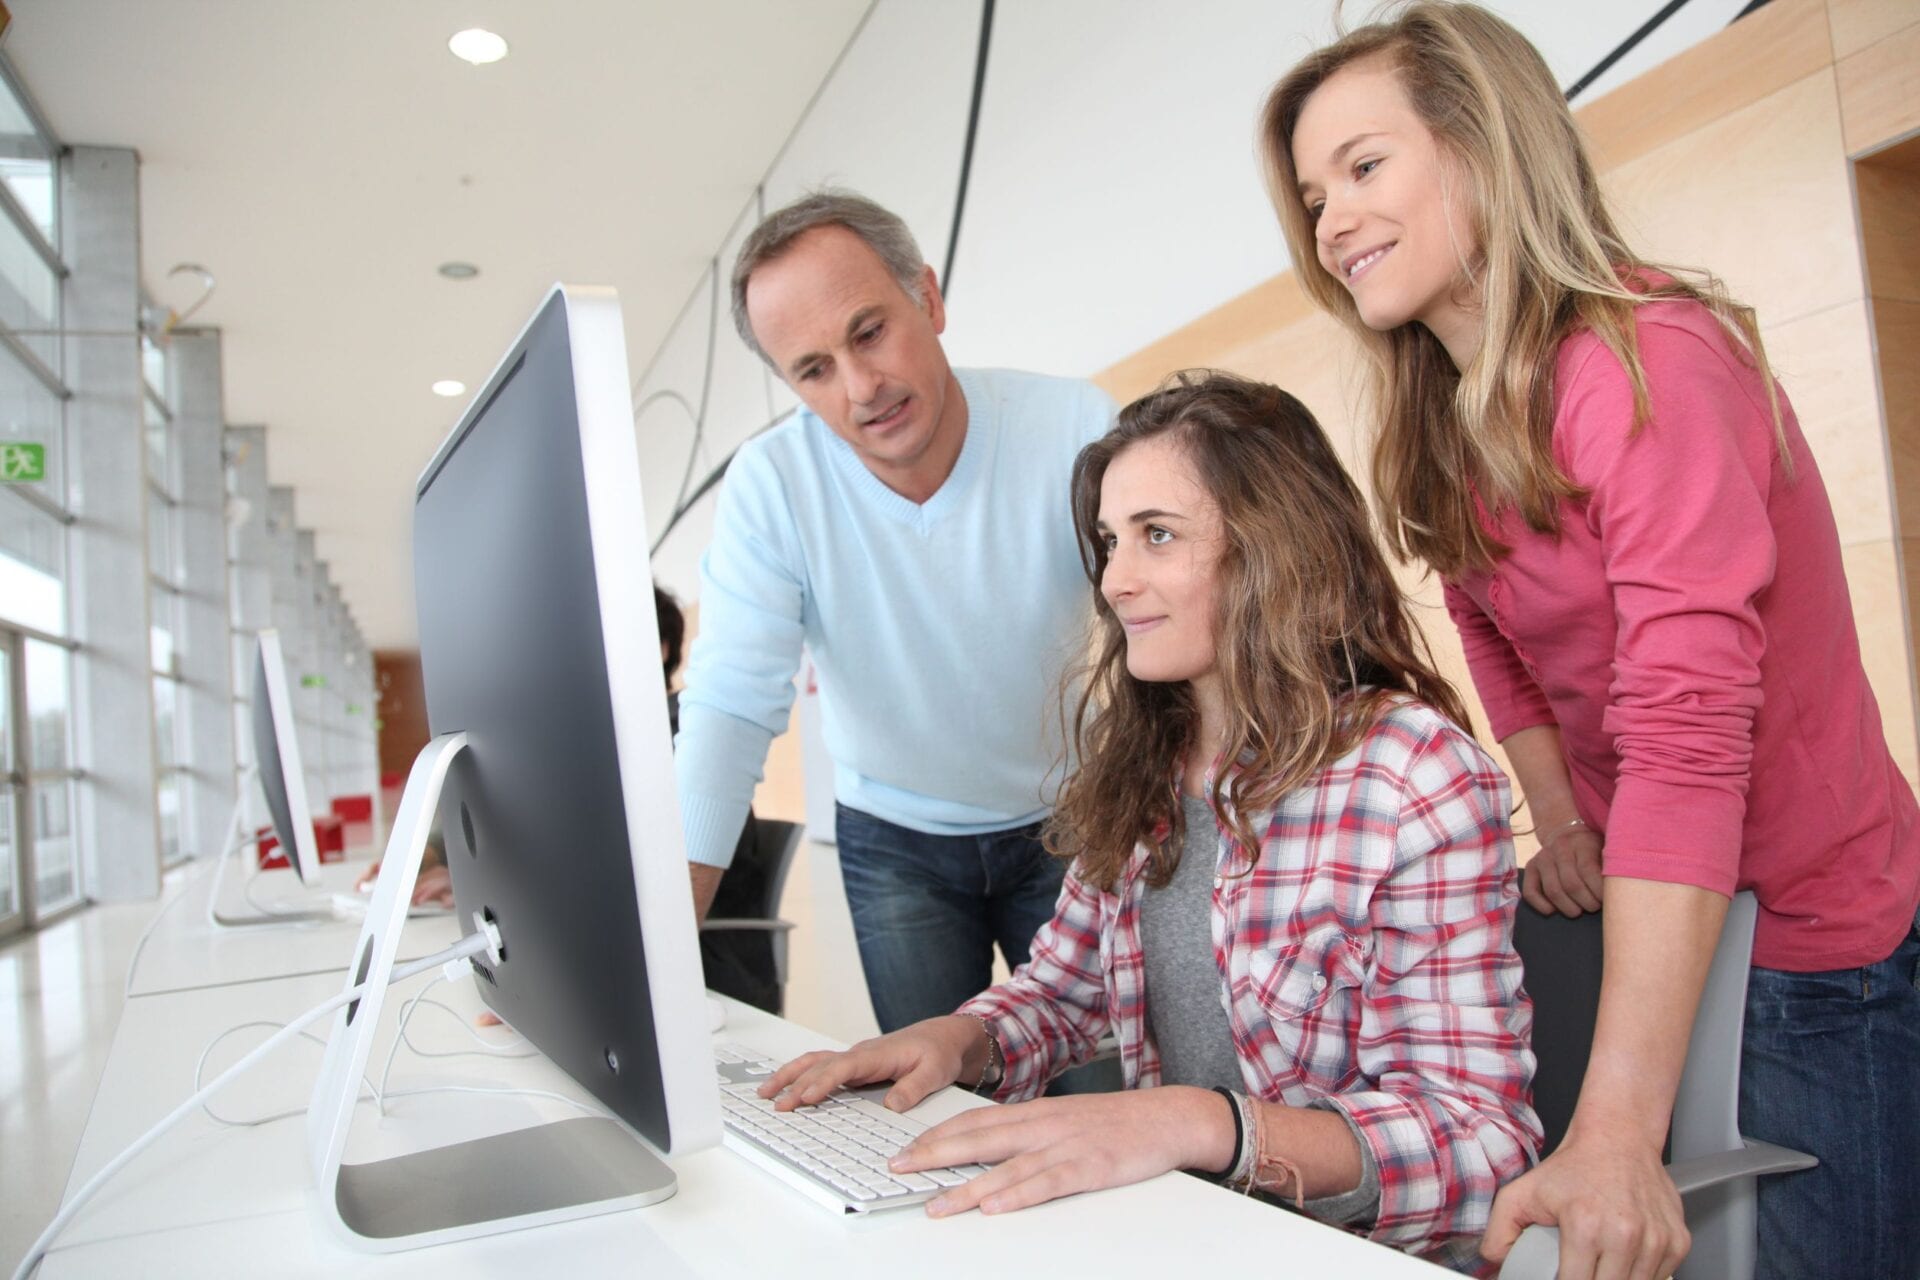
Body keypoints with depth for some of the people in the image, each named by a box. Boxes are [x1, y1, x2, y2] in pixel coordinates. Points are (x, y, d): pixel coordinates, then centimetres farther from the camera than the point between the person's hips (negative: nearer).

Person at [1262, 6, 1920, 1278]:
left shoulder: (1646, 361, -24)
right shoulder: (1449, 422, 1)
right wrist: (1556, 813, -5)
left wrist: (1616, 1132, -35)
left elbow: (1688, 733, -31)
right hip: (1637, 918, 7)